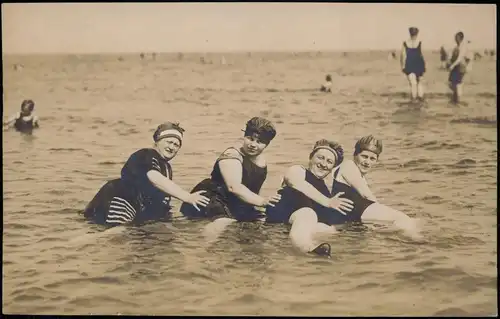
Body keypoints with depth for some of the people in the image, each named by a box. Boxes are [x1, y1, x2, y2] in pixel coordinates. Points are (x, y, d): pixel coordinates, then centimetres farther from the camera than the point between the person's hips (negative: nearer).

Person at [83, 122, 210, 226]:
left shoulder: (166, 167, 16)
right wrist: (187, 197, -39)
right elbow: (157, 181, -32)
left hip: (134, 214, 10)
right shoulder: (145, 156, -14)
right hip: (116, 202, -10)